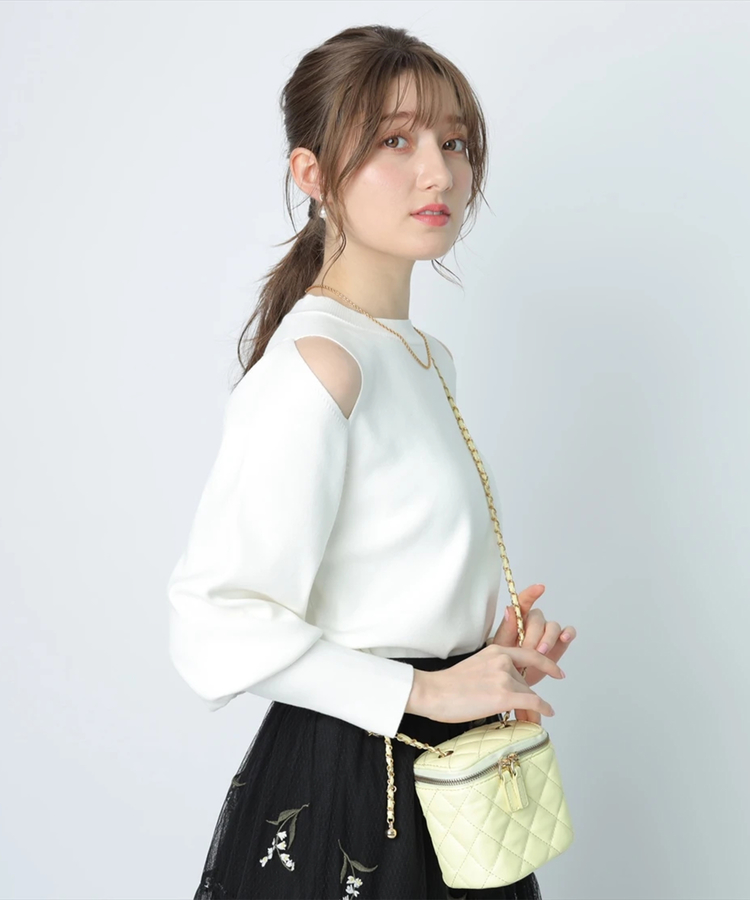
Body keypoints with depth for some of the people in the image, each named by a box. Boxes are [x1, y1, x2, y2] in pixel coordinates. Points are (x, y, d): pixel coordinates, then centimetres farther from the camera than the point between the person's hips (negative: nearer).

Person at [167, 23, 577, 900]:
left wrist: (495, 628, 2)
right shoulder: (316, 363, -21)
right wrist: (425, 690, -20)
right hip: (345, 788, -8)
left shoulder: (426, 356, 7)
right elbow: (217, 627, -24)